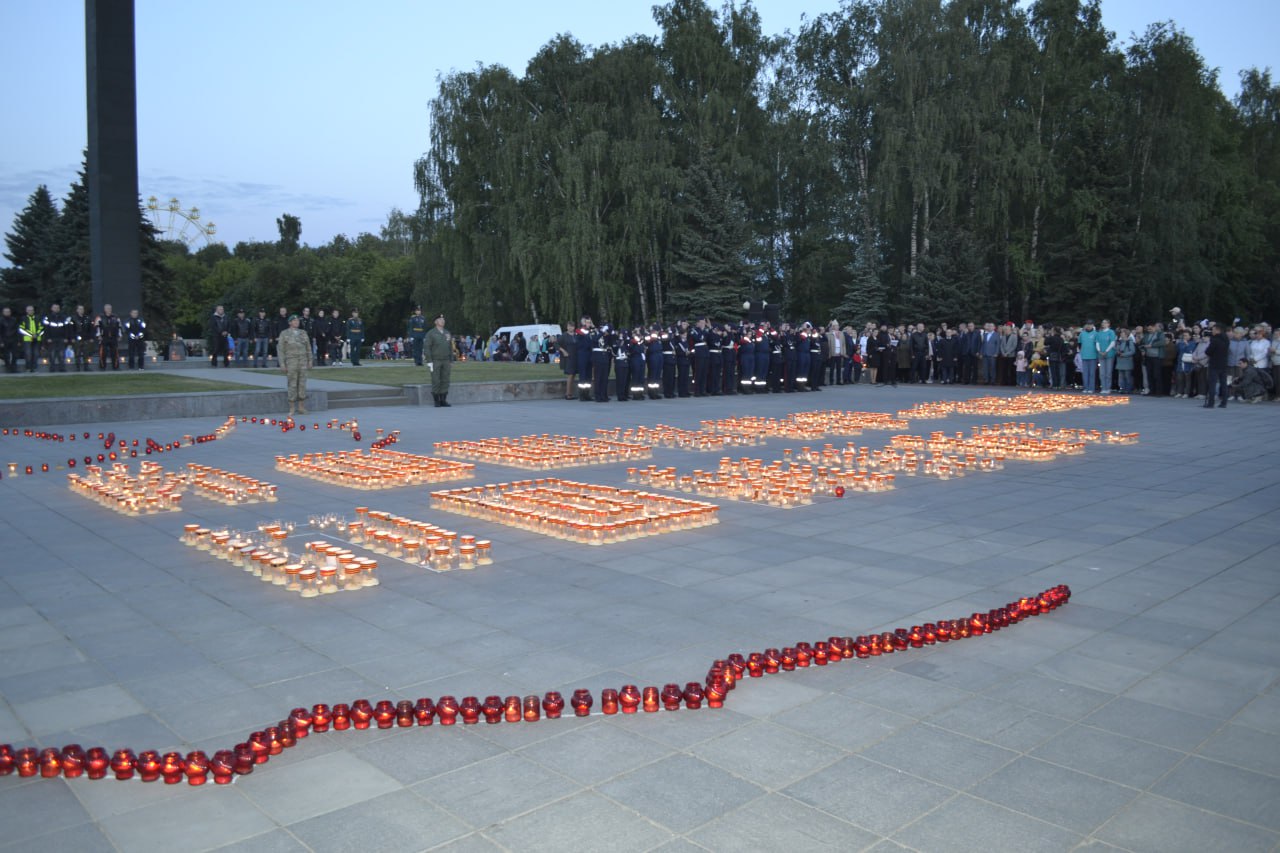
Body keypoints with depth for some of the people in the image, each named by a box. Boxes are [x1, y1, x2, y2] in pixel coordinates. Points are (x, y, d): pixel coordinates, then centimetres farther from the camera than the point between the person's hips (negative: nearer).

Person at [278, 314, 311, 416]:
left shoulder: (303, 333, 9)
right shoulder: (284, 334, -1)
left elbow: (308, 348, 13)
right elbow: (280, 349, -2)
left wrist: (310, 362, 7)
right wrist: (282, 364, -9)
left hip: (303, 361, 3)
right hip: (291, 362, -3)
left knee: (302, 384, 1)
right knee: (292, 385, -4)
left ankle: (301, 407, 8)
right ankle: (292, 409, 2)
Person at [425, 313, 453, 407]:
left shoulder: (447, 333, 12)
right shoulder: (430, 333, -4)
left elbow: (450, 348, 15)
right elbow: (426, 347, -8)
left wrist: (451, 361, 11)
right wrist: (429, 362, -15)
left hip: (446, 361, 5)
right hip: (435, 361, -5)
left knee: (445, 381, 2)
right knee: (436, 382, -4)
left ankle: (443, 401, 8)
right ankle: (437, 402, 2)